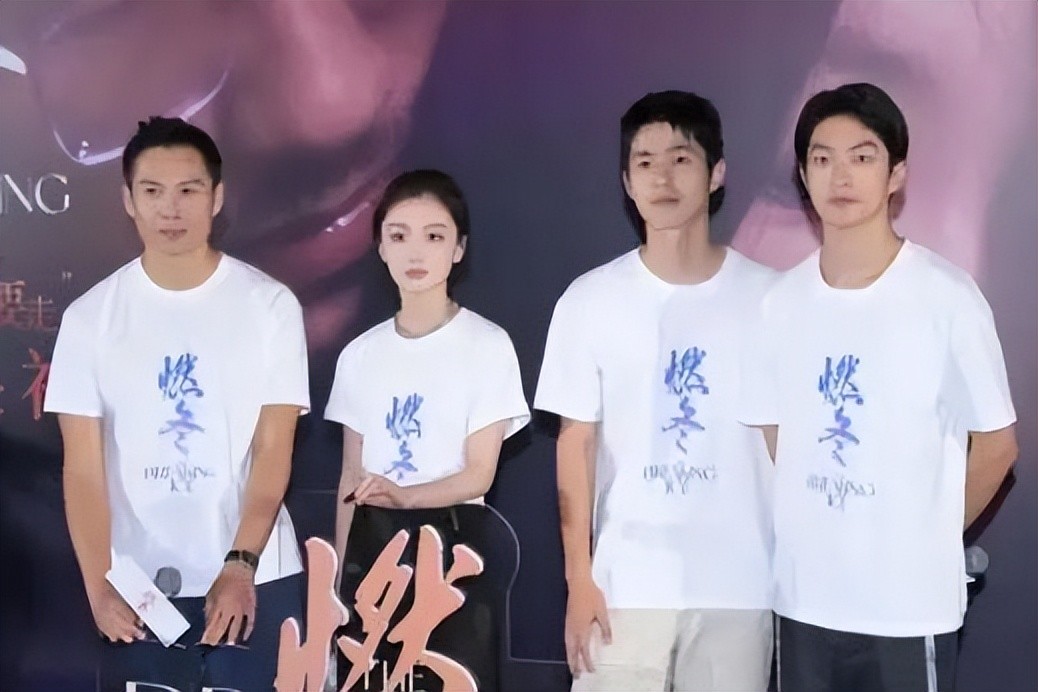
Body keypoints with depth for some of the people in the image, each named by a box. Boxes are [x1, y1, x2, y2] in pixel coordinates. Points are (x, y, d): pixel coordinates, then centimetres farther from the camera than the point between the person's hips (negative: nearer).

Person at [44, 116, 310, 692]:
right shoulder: (90, 316, 1)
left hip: (258, 579, -1)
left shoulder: (270, 305, -2)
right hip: (137, 586, 1)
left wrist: (240, 565, -16)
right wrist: (98, 584, -12)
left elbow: (274, 450, -5)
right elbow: (83, 465, -1)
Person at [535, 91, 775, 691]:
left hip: (739, 584, 0)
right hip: (625, 583, 0)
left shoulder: (768, 297, -2)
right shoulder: (590, 299, -1)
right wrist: (579, 578, -1)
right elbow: (577, 441, 2)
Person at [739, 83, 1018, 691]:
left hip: (909, 601, -4)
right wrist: (815, 532, 8)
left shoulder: (947, 296, -11)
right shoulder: (783, 299, 2)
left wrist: (927, 538, 6)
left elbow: (996, 442, -2)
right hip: (804, 595, 4)